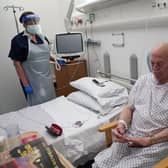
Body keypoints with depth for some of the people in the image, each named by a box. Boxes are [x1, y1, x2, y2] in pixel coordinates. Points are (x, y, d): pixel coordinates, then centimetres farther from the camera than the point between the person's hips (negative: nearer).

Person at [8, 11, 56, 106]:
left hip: (47, 78, 6)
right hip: (32, 80, -5)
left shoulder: (42, 37, 7)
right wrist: (26, 84, -17)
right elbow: (17, 64, -12)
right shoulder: (18, 40, -10)